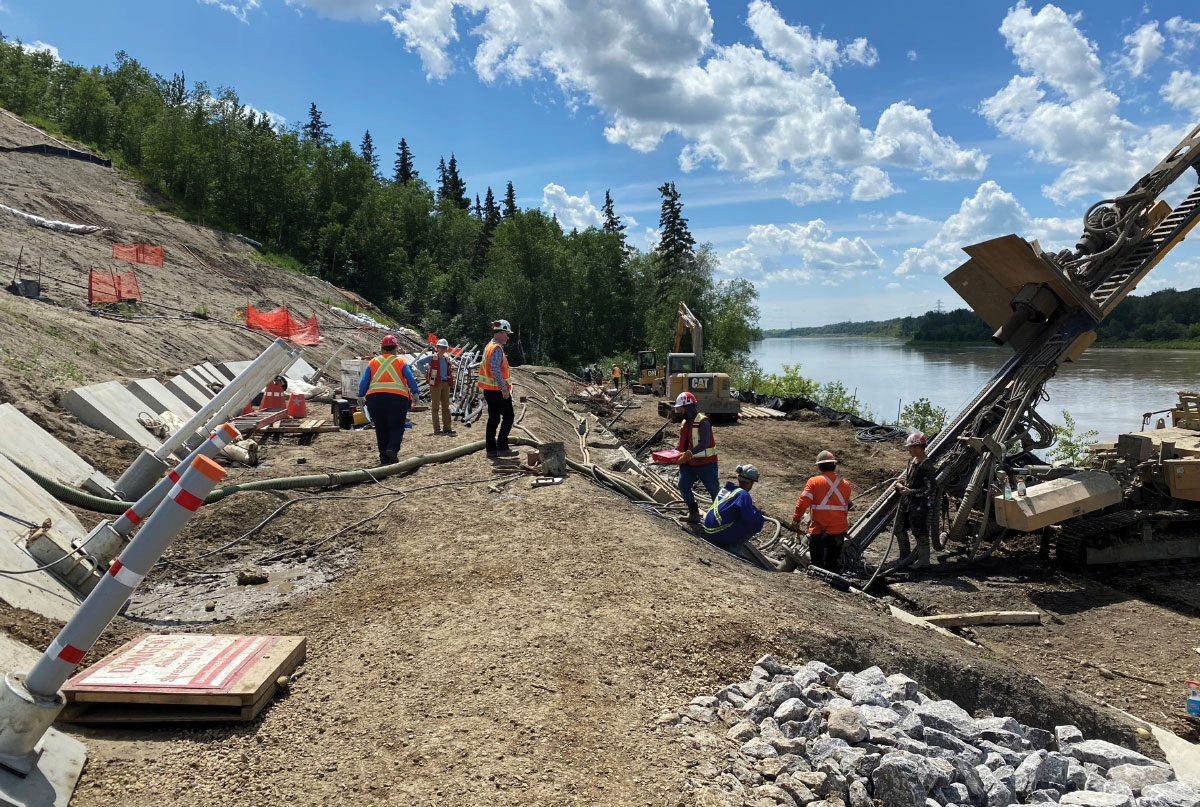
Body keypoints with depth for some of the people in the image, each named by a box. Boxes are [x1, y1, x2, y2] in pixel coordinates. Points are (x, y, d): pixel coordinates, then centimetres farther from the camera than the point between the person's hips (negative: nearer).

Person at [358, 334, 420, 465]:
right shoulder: (400, 361, 7)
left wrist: (361, 396, 17)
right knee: (397, 426, 6)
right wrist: (415, 393, 4)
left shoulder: (373, 362, 13)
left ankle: (384, 458, 9)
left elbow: (363, 382, 9)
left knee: (381, 429, 9)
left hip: (375, 397, 2)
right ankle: (392, 449, -18)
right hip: (397, 396, -2)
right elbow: (410, 378, -1)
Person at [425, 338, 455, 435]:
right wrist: (426, 374, -6)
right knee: (435, 407, -1)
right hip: (435, 383, -6)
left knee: (446, 406, 9)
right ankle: (437, 429, 1)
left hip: (445, 383, 6)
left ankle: (447, 428, 14)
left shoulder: (447, 358, 11)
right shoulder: (432, 358, -6)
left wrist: (451, 382, 12)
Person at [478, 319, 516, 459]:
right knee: (508, 417, -2)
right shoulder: (497, 348, -16)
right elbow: (495, 371, -24)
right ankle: (502, 447, -5)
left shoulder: (489, 346, 15)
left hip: (489, 390, 10)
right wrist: (504, 388, -22)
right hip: (498, 390, -10)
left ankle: (491, 450, 13)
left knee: (493, 418, 11)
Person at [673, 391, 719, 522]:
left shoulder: (702, 421, -16)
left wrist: (689, 453, -33)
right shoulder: (685, 422, 10)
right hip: (690, 463, 7)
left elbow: (704, 443, -26)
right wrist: (679, 455, 1)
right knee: (683, 485, -5)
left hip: (706, 463, -7)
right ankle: (694, 514, 5)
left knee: (714, 488, 4)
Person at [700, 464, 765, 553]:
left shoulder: (723, 489, 13)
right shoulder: (743, 494, -11)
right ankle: (732, 549, -5)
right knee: (757, 523, -4)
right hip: (720, 535, -8)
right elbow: (750, 518, -19)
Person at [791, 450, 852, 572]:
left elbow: (803, 502, -16)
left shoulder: (814, 482, -10)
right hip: (838, 530, 3)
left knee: (817, 565, 8)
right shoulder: (845, 484, 3)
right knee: (834, 565, 14)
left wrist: (795, 520, -6)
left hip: (818, 531, -3)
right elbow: (847, 507, 13)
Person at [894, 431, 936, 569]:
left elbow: (929, 489, -19)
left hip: (919, 504, -9)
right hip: (905, 501, 9)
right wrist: (900, 484, 0)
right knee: (899, 530, 16)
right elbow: (904, 475, 20)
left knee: (920, 533, 3)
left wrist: (911, 492, -20)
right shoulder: (911, 460, 8)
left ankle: (924, 560, 19)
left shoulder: (926, 466, -18)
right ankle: (906, 556, 32)